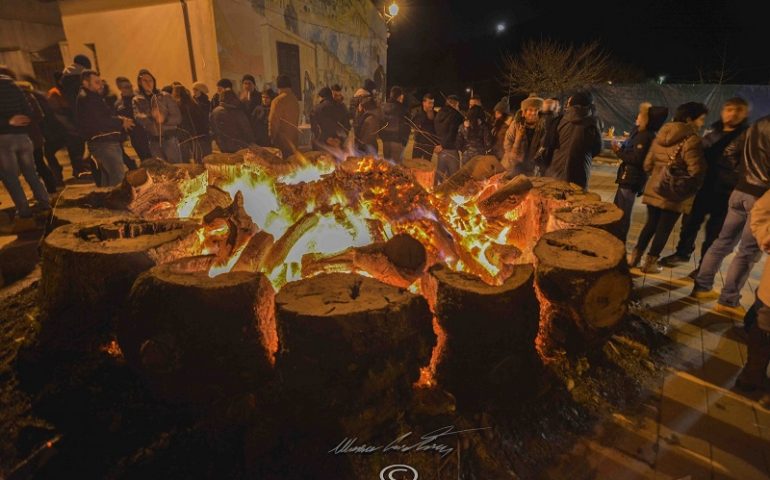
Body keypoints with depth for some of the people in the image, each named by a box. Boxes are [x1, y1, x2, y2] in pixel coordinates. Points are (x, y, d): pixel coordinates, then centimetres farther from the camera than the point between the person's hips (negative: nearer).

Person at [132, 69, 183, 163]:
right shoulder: (137, 100, 8)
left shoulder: (165, 96, 4)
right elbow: (138, 117, -11)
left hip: (170, 138, -2)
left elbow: (178, 117, -2)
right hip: (154, 142, 2)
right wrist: (151, 116, -30)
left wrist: (164, 120, -20)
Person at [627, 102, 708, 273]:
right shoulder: (692, 140, -15)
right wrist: (692, 186, 1)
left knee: (651, 223, 17)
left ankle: (635, 256, 18)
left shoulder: (661, 135, 6)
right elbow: (695, 172, -18)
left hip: (655, 188, 6)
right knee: (664, 228, 6)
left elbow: (648, 164, 11)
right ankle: (650, 262, 14)